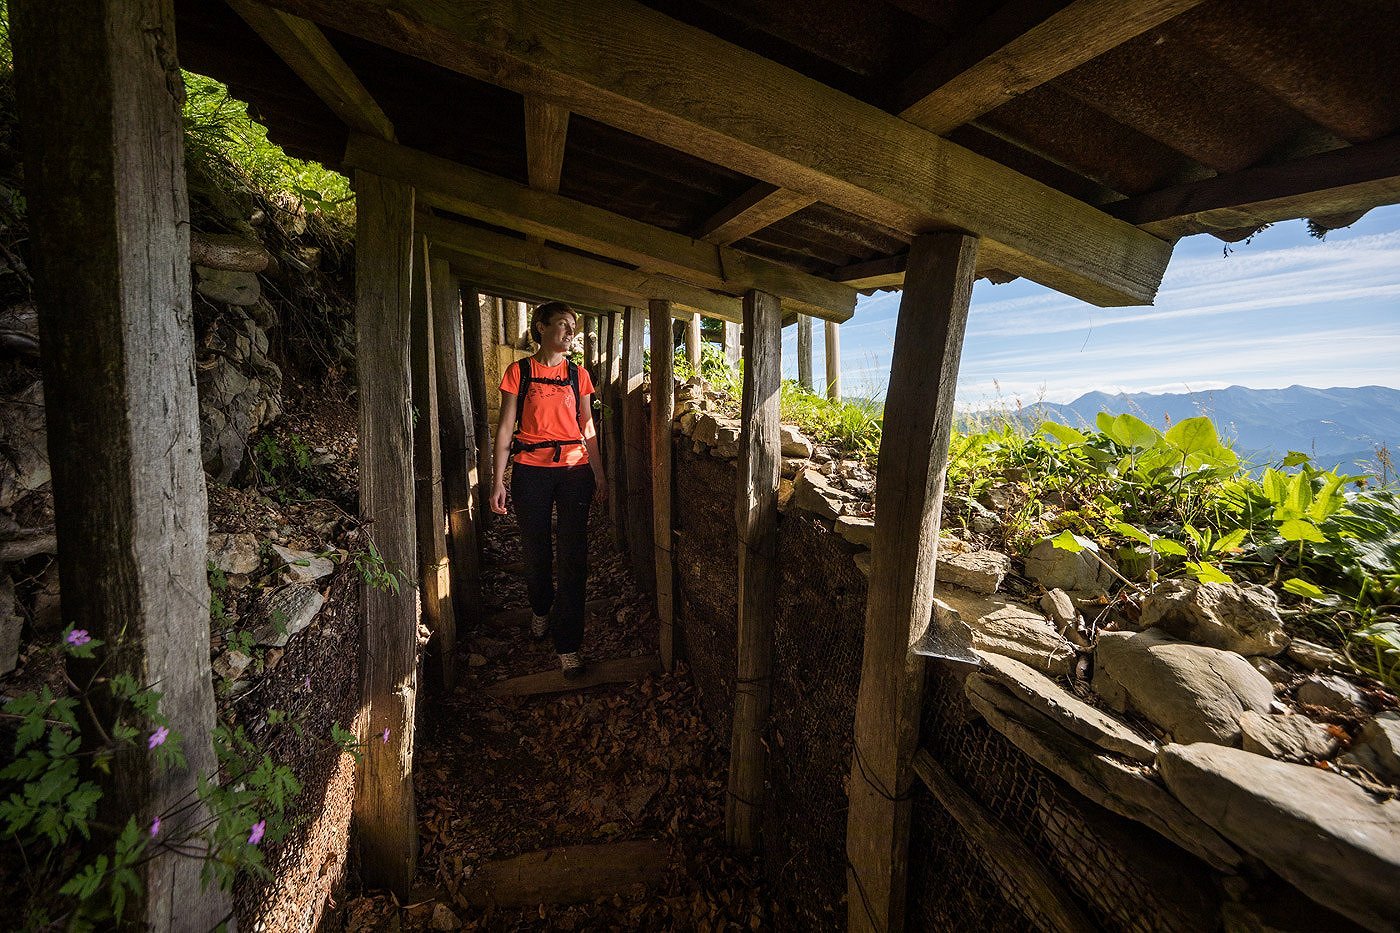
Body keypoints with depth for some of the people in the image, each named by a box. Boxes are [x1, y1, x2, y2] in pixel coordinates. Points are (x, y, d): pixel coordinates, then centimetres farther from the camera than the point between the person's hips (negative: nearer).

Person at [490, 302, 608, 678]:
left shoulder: (578, 375, 8)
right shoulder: (519, 371, 1)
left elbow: (587, 428, 11)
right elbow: (506, 427, 0)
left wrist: (600, 475, 10)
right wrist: (498, 480, -5)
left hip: (574, 470, 1)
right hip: (531, 471, -1)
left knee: (573, 558, -2)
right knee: (536, 550, 13)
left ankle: (568, 646, 7)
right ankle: (542, 611, 43)